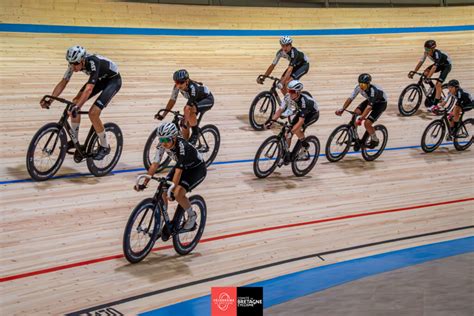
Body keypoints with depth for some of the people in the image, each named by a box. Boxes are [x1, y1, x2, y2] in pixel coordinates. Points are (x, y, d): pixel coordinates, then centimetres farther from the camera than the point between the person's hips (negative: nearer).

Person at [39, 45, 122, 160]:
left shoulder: (93, 63, -38)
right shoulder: (74, 63, -18)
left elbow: (89, 89, -47)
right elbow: (63, 83, -13)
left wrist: (76, 107, -56)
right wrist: (49, 100, -24)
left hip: (113, 80, -7)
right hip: (100, 79, 7)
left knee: (93, 113, -20)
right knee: (75, 103, -7)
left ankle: (104, 147, 0)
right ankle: (75, 140, 9)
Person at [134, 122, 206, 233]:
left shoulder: (183, 147, -37)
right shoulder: (162, 145, -18)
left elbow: (178, 171, -40)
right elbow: (155, 164, -16)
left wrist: (172, 190, -45)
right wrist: (144, 184, -21)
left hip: (197, 169, -7)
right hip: (182, 167, 7)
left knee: (178, 193, -27)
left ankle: (192, 216, 1)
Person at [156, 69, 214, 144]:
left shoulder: (193, 87, -38)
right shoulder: (177, 87, -21)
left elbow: (188, 107, -43)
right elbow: (172, 100, -14)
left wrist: (185, 122, -49)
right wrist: (163, 115, -21)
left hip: (207, 99, -7)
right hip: (196, 101, 7)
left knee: (189, 110, -36)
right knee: (184, 126, -5)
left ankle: (195, 133, -18)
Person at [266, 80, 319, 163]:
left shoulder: (303, 101, -39)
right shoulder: (288, 97, -22)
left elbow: (301, 120, -42)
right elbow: (280, 110, -15)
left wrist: (291, 131, -49)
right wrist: (272, 121, -28)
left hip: (313, 114, -6)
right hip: (300, 112, 6)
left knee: (296, 129, -29)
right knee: (288, 131, -7)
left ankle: (305, 145, -3)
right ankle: (285, 155, 6)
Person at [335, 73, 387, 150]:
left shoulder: (373, 90, -38)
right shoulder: (358, 87, -20)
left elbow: (369, 107, -43)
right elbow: (350, 98, -17)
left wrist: (361, 118, -52)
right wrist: (342, 109, -29)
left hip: (381, 103, -7)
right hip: (370, 100, 7)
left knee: (367, 123, -19)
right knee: (356, 113, -16)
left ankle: (375, 140, 8)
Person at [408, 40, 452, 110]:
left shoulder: (437, 54, -37)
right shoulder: (426, 53, -18)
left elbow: (434, 67, -45)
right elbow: (421, 62, -14)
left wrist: (428, 78, -54)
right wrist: (413, 72, -23)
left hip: (446, 65, -7)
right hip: (439, 64, 7)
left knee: (438, 84, -18)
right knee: (425, 73, -16)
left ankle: (434, 104, -18)